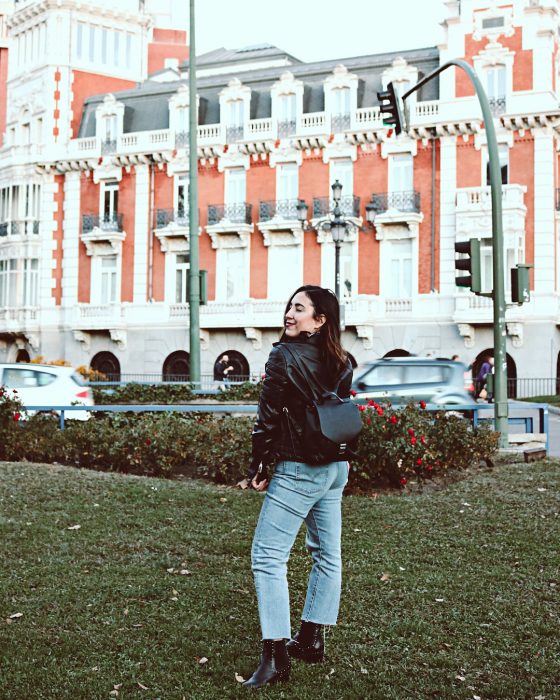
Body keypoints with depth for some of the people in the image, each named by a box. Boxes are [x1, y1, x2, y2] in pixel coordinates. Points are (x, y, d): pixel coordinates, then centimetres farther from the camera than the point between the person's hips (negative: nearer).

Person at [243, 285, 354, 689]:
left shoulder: (285, 356, -15)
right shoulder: (341, 363, 6)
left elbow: (269, 417, -13)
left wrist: (259, 466, -4)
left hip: (298, 470, -8)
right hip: (337, 467, 8)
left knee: (267, 557, -5)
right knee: (327, 554, 14)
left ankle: (276, 655, -7)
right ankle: (312, 639, 27)